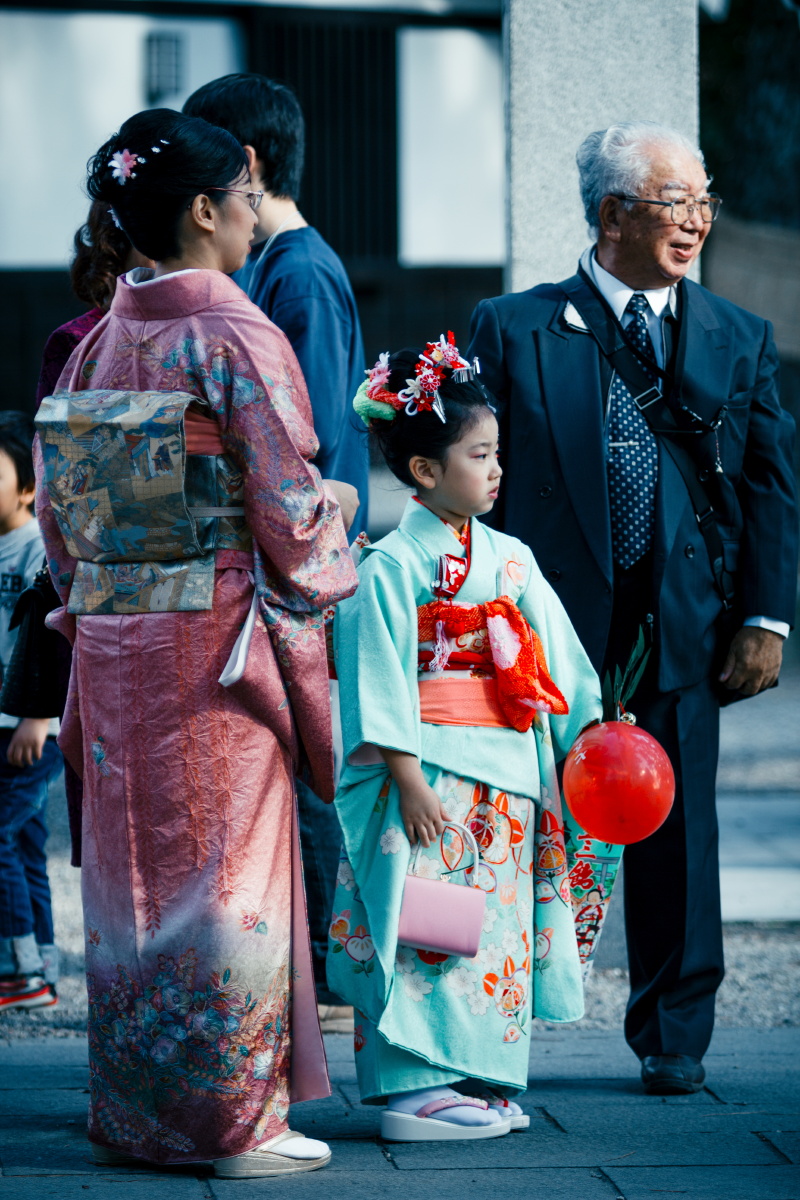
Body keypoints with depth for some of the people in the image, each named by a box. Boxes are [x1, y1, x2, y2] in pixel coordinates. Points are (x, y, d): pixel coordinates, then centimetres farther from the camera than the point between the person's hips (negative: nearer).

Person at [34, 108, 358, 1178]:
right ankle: (236, 1118, 4)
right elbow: (288, 509, -13)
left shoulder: (101, 342, 7)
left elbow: (57, 503, 11)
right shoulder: (238, 338, -12)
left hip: (112, 647, 6)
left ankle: (133, 1112, 18)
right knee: (225, 869, 0)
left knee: (131, 870, 11)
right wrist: (334, 518, 8)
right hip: (220, 641, -6)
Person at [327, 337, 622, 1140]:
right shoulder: (391, 566, -8)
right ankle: (416, 1090, -4)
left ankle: (475, 1082, 15)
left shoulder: (510, 560, 12)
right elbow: (379, 681, -12)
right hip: (429, 780, -7)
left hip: (507, 784, 7)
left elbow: (557, 655, 17)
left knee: (497, 930, 8)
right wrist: (408, 781, -16)